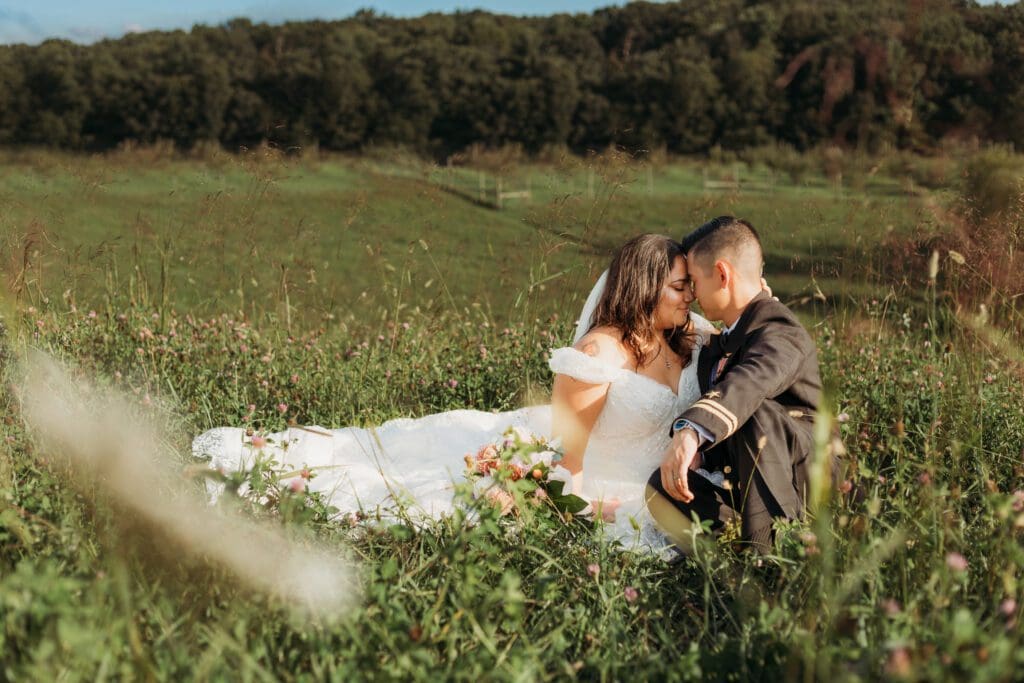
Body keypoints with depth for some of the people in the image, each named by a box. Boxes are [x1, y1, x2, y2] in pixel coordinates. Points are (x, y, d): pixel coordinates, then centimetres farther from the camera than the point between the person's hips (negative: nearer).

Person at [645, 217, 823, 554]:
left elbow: (749, 384, -41)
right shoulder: (716, 348, 14)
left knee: (756, 413, -34)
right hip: (744, 489, 8)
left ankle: (765, 549, -31)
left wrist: (690, 434, -59)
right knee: (661, 487, -14)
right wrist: (698, 454, -9)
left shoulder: (781, 333, -17)